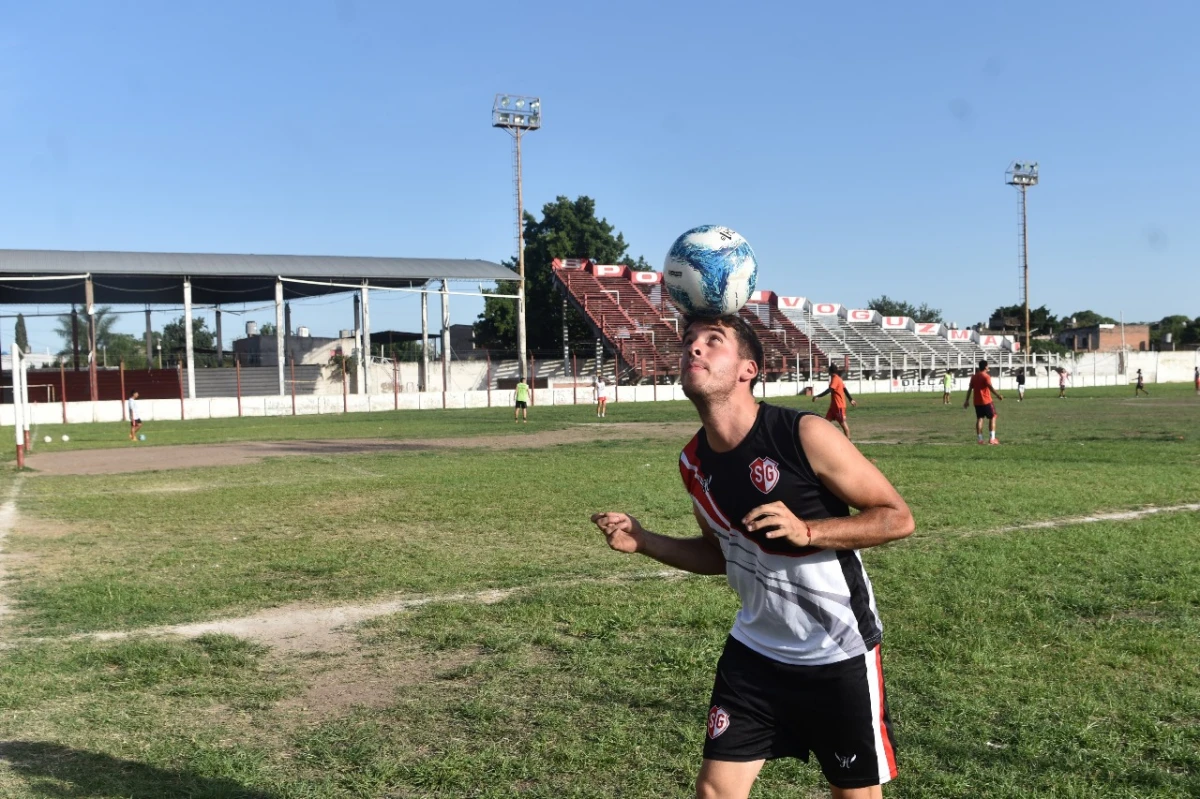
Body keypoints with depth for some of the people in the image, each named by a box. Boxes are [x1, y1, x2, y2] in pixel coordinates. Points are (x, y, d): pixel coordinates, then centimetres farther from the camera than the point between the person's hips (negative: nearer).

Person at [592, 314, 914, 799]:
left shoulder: (806, 435, -21)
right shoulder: (694, 462, -3)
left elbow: (897, 518, -14)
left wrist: (806, 530, -28)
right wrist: (642, 542, -2)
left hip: (838, 654, -4)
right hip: (755, 650, 5)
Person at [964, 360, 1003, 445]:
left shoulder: (974, 377, 10)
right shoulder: (986, 376, -10)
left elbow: (970, 389, 11)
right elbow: (990, 387, -22)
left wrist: (967, 400, 15)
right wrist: (998, 395, -24)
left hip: (977, 402, 6)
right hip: (986, 401, -6)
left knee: (979, 419, 8)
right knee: (992, 418, 3)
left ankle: (979, 439, 4)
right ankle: (992, 438, -4)